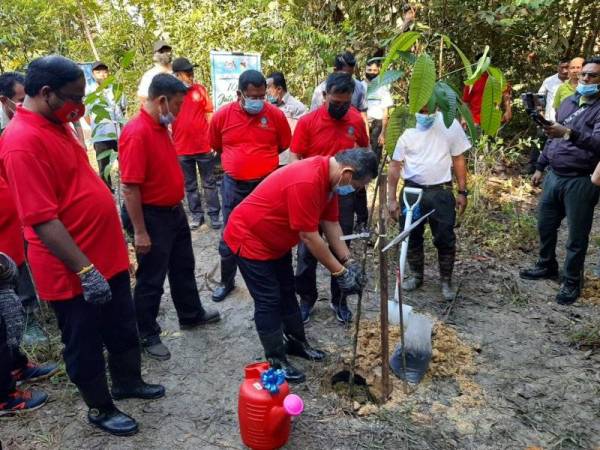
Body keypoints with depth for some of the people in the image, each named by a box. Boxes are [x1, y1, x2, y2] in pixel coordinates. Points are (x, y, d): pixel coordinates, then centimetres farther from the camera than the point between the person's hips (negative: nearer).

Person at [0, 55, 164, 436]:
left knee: (123, 329, 23)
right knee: (86, 344, 12)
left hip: (108, 255, 9)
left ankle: (128, 382, 45)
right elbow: (43, 220, -26)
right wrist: (84, 269, -25)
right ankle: (100, 408, 33)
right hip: (74, 270, -9)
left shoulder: (56, 125, 8)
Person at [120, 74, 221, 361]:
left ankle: (191, 315, 42)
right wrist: (140, 232, -23)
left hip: (174, 211, 9)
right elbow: (129, 188, -25)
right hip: (152, 217, -9)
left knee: (184, 267, 22)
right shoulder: (136, 133, -24)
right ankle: (147, 336, 23)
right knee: (151, 280, 6)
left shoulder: (160, 127, 6)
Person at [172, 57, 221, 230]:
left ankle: (214, 215, 14)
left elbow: (209, 114, 3)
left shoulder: (200, 89, -1)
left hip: (204, 146, 0)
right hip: (182, 149, 0)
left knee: (209, 183, 7)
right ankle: (197, 215, 23)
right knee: (190, 185, 11)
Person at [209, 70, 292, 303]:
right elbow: (217, 146, 12)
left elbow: (284, 145, 8)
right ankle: (227, 281, 31)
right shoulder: (222, 116, -6)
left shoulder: (276, 114, -8)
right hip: (234, 185, 1)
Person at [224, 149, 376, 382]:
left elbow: (331, 224, 2)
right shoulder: (306, 181, -34)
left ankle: (296, 342, 35)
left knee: (287, 292, 18)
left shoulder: (328, 175, -4)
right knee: (269, 301, -2)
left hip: (275, 239, 10)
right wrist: (340, 272, -19)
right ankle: (275, 362, 14)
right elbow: (309, 237, -29)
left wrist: (349, 261, -4)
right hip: (249, 239, -10)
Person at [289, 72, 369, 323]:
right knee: (307, 249, 7)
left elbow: (365, 149, 15)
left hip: (344, 196, 2)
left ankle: (339, 300, 27)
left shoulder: (357, 121, -2)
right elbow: (294, 158, -8)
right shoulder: (307, 122, -10)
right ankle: (306, 298, 25)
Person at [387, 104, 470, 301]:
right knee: (412, 237, 13)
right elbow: (395, 166, -3)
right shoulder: (404, 128, -7)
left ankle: (446, 281, 23)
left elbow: (458, 159, 3)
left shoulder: (450, 125, -6)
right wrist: (392, 199, -4)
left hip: (441, 192, -1)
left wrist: (462, 192, 1)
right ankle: (416, 276, 33)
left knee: (445, 239, 4)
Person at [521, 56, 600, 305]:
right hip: (554, 175, 7)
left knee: (577, 235, 5)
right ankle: (547, 266, 38)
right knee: (545, 225, 17)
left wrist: (569, 133, -42)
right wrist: (540, 167, 19)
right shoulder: (568, 102, 12)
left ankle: (572, 281, 21)